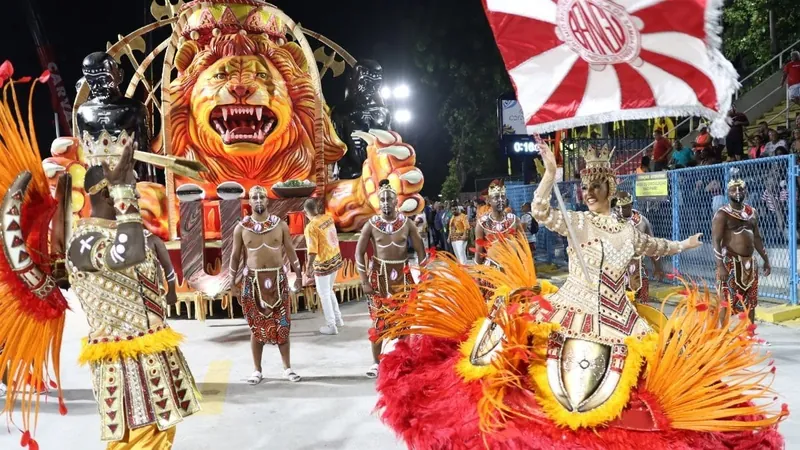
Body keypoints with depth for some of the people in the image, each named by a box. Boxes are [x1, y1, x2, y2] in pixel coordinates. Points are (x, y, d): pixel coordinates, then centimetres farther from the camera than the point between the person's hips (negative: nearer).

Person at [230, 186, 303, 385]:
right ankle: (257, 370, 17)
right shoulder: (241, 227, 0)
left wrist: (298, 275, 6)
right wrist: (232, 283, 2)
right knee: (256, 327, 6)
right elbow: (235, 256, 4)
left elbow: (290, 251, 7)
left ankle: (287, 368, 15)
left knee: (282, 325, 4)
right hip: (253, 280, 0)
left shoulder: (280, 225, 1)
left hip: (278, 279, 0)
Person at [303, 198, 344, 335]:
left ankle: (331, 326, 17)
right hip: (336, 258, 7)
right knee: (329, 290, 24)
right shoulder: (328, 217, -1)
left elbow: (313, 250, -24)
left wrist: (309, 266, -14)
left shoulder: (311, 227, -22)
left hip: (324, 263, -7)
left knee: (324, 294, 9)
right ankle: (338, 319, 34)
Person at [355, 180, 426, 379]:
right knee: (378, 320, 0)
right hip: (379, 276, -1)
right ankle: (376, 362, 12)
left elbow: (420, 251, 2)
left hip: (402, 275, 1)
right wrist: (364, 281, -8)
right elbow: (359, 253, -3)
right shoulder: (371, 225, -7)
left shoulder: (406, 224, -3)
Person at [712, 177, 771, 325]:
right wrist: (720, 265, -23)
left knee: (750, 302, 12)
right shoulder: (722, 214, -10)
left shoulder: (751, 212, 11)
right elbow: (716, 241, -15)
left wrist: (766, 260, 16)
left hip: (749, 263, 7)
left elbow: (757, 238, 18)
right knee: (727, 302, -4)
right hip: (731, 263, -7)